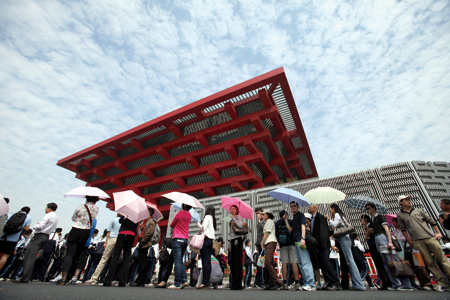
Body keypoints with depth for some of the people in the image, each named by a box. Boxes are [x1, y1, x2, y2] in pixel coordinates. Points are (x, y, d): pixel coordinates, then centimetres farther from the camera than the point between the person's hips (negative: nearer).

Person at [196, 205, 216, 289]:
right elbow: (214, 229, 16)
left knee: (205, 261, -8)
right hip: (211, 240, 8)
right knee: (208, 261, 7)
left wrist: (198, 224, 7)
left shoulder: (207, 217, -4)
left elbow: (203, 228, -11)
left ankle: (205, 283, -8)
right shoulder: (213, 219, 17)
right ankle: (207, 282, 10)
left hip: (206, 239, -8)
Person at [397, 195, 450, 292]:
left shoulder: (418, 211, 13)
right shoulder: (400, 215, 6)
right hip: (417, 242, -1)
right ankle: (442, 283, 7)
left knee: (442, 259, 0)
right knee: (430, 263, 0)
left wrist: (438, 232, 5)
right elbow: (403, 229, 8)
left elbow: (431, 221, 16)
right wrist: (410, 241, 4)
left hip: (430, 237, 2)